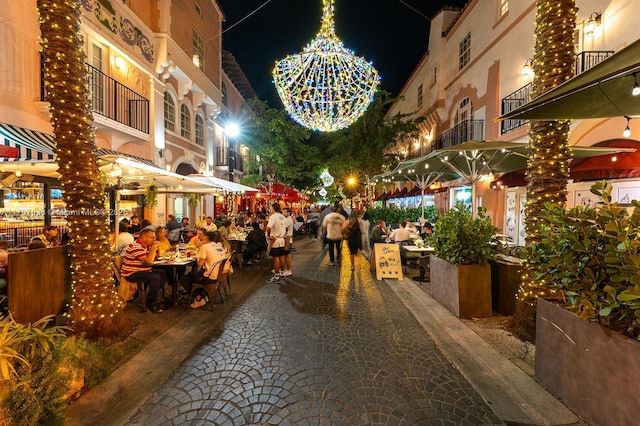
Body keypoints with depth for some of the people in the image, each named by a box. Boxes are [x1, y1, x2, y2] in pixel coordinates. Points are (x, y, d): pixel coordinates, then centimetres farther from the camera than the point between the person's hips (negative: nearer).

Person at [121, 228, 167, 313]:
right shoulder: (135, 247, -23)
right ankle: (153, 303, -13)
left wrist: (158, 247, -1)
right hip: (132, 274, -10)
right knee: (155, 277, -28)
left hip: (144, 270, 10)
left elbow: (158, 255, 18)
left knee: (164, 274, 4)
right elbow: (149, 260, -33)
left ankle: (150, 297, 11)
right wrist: (154, 247, -24)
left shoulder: (147, 245, 7)